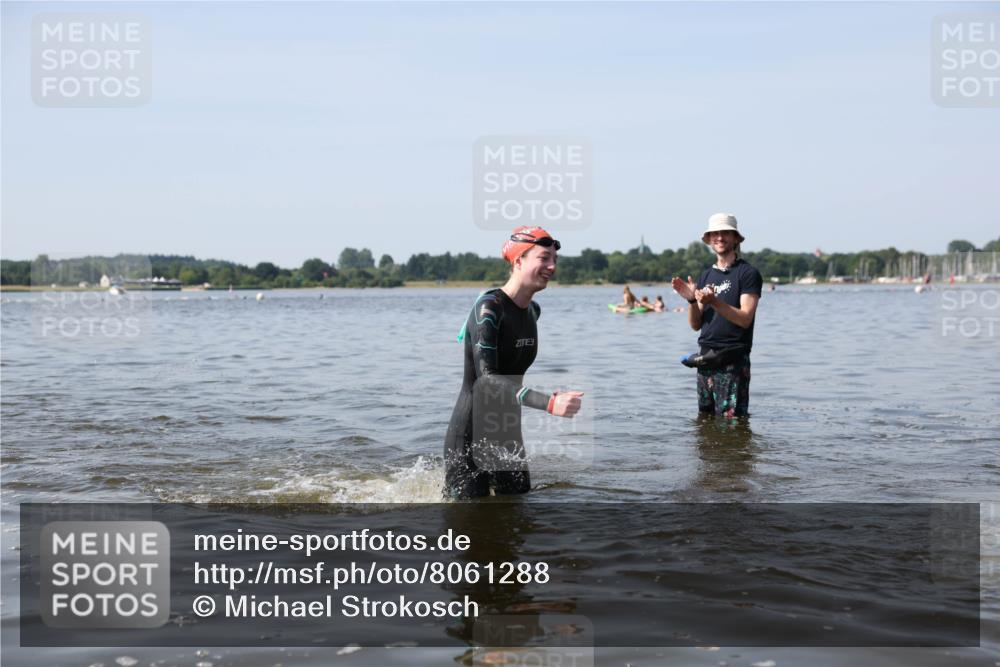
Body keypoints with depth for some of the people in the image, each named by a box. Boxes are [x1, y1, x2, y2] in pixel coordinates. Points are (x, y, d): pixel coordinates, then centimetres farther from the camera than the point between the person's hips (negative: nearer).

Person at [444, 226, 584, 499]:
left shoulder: (533, 311, 6)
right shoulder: (489, 308, -19)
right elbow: (487, 379, -30)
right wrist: (549, 403, -40)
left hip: (507, 435, 8)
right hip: (470, 435, -8)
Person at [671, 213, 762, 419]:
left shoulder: (748, 273, -4)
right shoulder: (706, 275, 15)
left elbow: (745, 318, -14)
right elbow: (696, 324, 13)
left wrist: (713, 302, -24)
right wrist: (691, 300, -6)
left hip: (733, 361, -6)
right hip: (706, 357, 6)